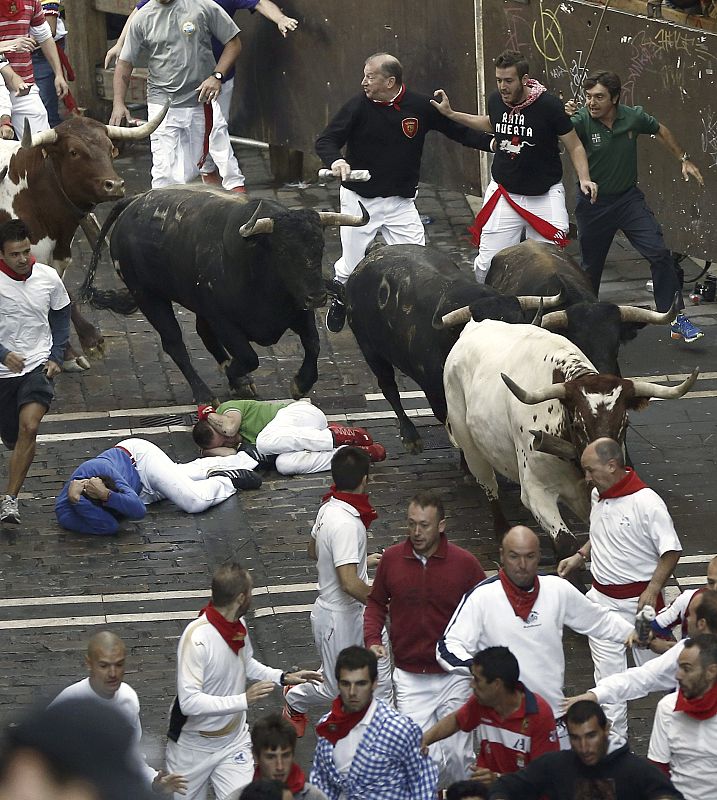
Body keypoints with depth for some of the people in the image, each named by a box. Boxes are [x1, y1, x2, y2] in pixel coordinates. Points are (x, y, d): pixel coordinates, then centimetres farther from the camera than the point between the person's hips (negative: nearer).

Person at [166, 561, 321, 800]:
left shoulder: (238, 626, -7)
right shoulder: (197, 637, -29)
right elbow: (189, 702, -33)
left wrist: (284, 678, 2)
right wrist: (243, 700, -37)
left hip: (233, 740, 5)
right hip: (194, 745, -5)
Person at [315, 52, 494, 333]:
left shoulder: (420, 106, -7)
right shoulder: (359, 106, -11)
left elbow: (458, 131, 2)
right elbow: (325, 140, -10)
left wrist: (492, 143, -12)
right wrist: (335, 160, -32)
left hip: (400, 202, 1)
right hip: (359, 200, -1)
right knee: (351, 267, 6)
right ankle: (340, 298, 39)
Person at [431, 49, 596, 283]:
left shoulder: (549, 105, -16)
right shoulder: (495, 101, -3)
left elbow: (574, 146, -6)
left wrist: (584, 179, -21)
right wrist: (451, 114, 20)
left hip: (544, 196, -3)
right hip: (504, 192, 3)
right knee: (486, 266, -3)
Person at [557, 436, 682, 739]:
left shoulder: (646, 502, -21)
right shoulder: (598, 496, 2)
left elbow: (671, 550, -17)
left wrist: (652, 591, -22)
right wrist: (579, 557, 9)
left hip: (637, 599, -6)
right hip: (602, 598, 6)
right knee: (607, 672, 6)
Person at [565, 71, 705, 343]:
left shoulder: (633, 117, -8)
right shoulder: (581, 121, -17)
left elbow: (660, 131, 13)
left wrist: (684, 159, 17)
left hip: (628, 198, 1)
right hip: (593, 205, -1)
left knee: (659, 253, -14)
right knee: (591, 266, 12)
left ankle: (677, 319, -11)